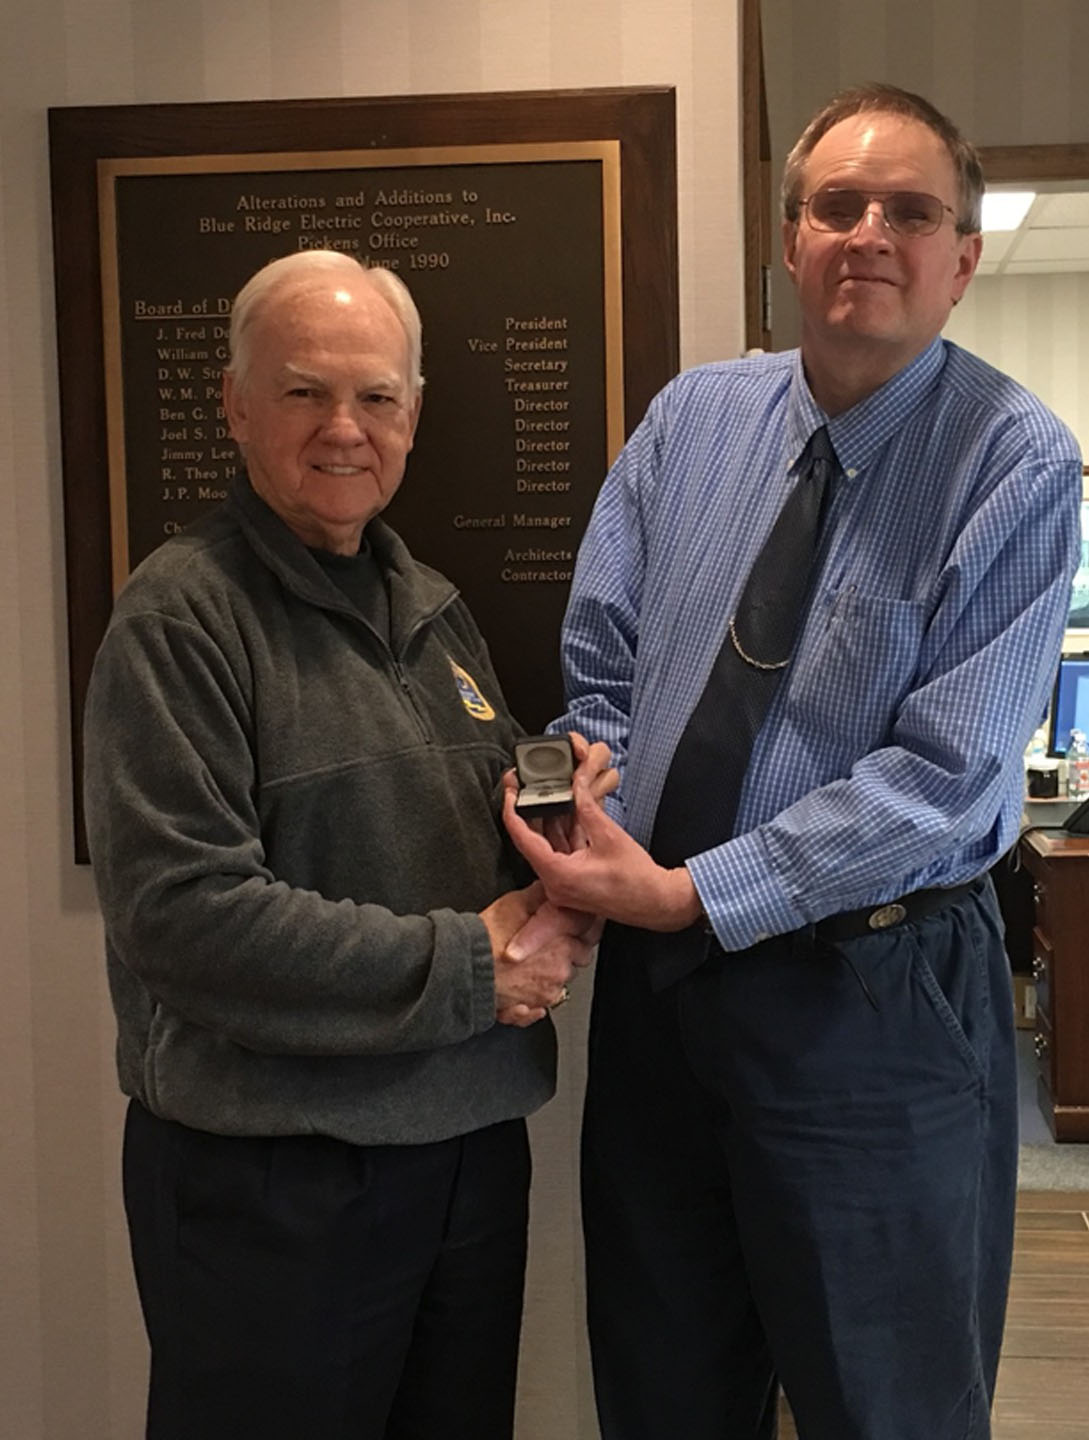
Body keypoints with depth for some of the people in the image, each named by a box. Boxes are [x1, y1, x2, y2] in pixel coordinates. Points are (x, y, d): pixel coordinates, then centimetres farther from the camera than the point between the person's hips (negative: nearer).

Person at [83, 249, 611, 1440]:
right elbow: (178, 913, -22)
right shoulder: (182, 615, -13)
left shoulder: (431, 606, 11)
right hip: (271, 1183, -7)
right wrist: (466, 967, -19)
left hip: (473, 1141, 7)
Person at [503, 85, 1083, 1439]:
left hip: (874, 991, -4)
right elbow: (602, 675, 6)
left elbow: (946, 773, -18)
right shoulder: (692, 417, 3)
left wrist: (690, 894, -21)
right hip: (652, 969, 4)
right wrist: (593, 852, -11)